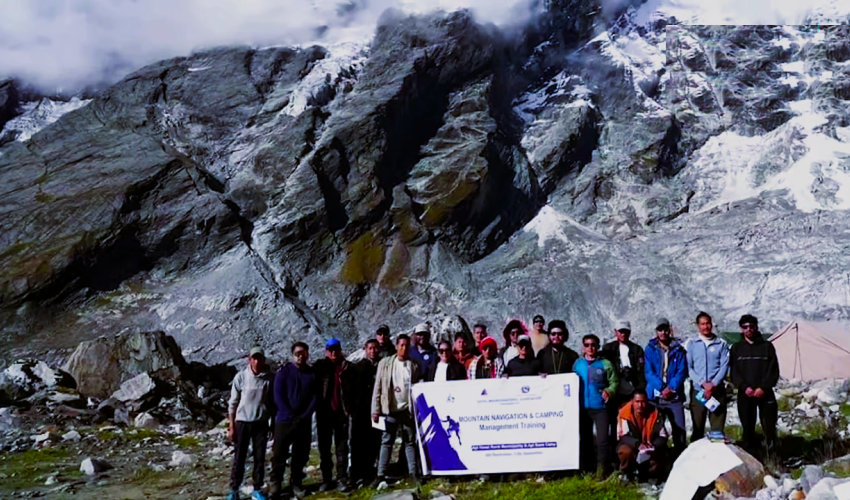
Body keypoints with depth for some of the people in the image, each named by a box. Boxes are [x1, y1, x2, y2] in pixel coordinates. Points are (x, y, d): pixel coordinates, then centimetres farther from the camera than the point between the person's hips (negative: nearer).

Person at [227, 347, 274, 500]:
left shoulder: (270, 378, -3)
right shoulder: (241, 377, -6)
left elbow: (273, 402, 5)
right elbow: (233, 403, -1)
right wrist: (231, 426, -2)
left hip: (261, 423, 1)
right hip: (242, 422, -1)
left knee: (260, 458, 8)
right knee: (239, 458, 5)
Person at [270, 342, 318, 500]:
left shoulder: (313, 373, 4)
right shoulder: (283, 372, -2)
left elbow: (315, 397, 2)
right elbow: (278, 396, -7)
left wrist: (305, 415, -11)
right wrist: (291, 416, -15)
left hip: (304, 422, 2)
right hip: (284, 420, -2)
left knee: (301, 455, 8)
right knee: (279, 454, 1)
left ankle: (296, 483, 22)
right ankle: (275, 484, 15)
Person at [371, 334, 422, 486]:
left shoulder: (414, 365, 5)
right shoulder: (385, 363, 3)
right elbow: (378, 387, 2)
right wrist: (375, 410, -4)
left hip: (408, 409, 1)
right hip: (390, 410, 0)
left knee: (410, 442, 5)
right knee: (386, 442, 3)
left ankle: (413, 473, 9)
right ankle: (381, 475, 6)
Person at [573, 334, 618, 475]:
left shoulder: (605, 364, -1)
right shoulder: (578, 364, 8)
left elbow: (614, 382, -2)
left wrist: (609, 391, -20)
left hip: (600, 407, -4)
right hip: (582, 408, 4)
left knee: (602, 440, -8)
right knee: (585, 440, 13)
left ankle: (602, 471, 0)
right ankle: (587, 470, 24)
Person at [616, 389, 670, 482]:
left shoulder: (655, 414, -12)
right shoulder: (624, 413, -18)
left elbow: (663, 437, -14)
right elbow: (623, 436, -22)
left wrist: (653, 446, -35)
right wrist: (638, 444, -40)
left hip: (650, 450, 2)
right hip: (631, 446, -2)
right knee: (626, 451, -35)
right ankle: (627, 474, -4)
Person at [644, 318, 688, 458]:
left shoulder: (678, 350, 6)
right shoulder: (650, 349, 3)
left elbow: (682, 371, 0)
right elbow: (648, 372, -3)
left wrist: (671, 387, -14)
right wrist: (661, 388, -15)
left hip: (674, 396, 0)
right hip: (655, 396, 0)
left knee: (679, 429, -4)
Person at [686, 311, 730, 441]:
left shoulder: (722, 344, 8)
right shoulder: (691, 344, 7)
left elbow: (724, 366, 1)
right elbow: (688, 367, 1)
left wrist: (713, 384, -13)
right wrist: (703, 383, -12)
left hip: (717, 390, 0)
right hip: (697, 390, 0)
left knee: (718, 428, -1)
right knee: (697, 428, 4)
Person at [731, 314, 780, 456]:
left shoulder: (767, 346, 5)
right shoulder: (737, 349, 9)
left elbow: (773, 371, 0)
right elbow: (734, 372, 3)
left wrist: (763, 387, -12)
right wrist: (744, 387, -12)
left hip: (765, 394, -1)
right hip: (745, 395, 1)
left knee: (769, 427, -1)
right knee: (748, 427, 5)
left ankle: (772, 454, 8)